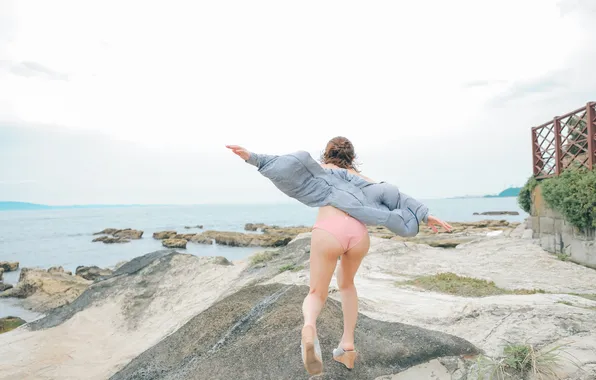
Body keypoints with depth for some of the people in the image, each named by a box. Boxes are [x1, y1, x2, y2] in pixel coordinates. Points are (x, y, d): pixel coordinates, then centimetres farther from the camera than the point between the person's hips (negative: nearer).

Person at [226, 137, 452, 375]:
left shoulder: (318, 169, 27)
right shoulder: (360, 178, 33)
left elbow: (291, 162, 9)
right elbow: (393, 195, 24)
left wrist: (253, 158, 2)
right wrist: (424, 215, 23)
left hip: (329, 231, -3)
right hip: (359, 233, 3)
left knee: (317, 293, 14)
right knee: (346, 284, 32)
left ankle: (309, 327, -20)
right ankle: (348, 345, 24)